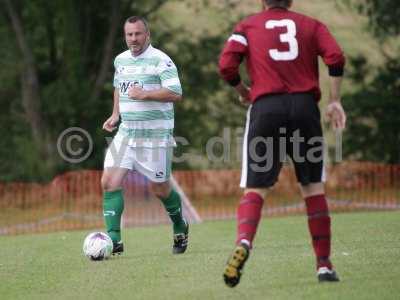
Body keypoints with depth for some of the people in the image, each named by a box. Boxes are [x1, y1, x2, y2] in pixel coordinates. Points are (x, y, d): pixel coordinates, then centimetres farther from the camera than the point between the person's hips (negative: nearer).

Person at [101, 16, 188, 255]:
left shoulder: (160, 60, -11)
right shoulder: (121, 60, 11)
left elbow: (176, 94, -18)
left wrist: (145, 94, -23)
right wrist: (115, 115, 17)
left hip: (155, 134, -6)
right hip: (127, 132, 6)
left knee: (159, 189, 5)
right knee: (109, 182, -10)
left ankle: (180, 228, 34)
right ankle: (114, 240, -10)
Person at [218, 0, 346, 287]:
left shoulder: (248, 26, 12)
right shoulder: (310, 25, 14)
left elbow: (226, 65, -2)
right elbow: (336, 58, -1)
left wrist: (243, 91, 16)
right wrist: (335, 101, 5)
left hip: (265, 109, -1)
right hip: (305, 107, 1)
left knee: (255, 189, 1)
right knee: (313, 187, 9)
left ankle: (244, 243, -27)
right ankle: (324, 264, 9)